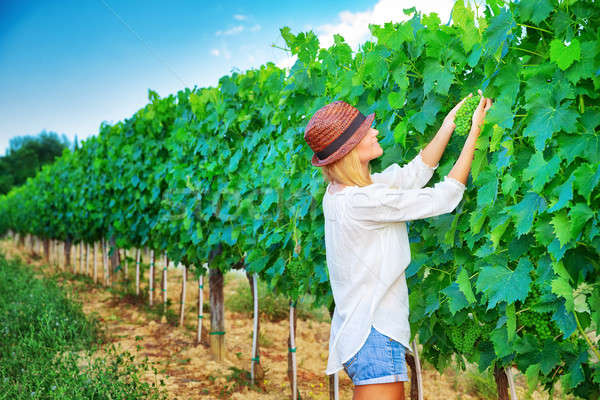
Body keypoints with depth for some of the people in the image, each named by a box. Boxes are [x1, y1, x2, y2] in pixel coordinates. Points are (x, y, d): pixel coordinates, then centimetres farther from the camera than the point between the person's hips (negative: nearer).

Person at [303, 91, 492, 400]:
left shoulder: (339, 193, 7)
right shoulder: (362, 201, -21)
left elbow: (415, 173, 12)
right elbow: (445, 197, -14)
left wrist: (451, 121, 12)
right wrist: (475, 132, -5)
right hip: (374, 337, -10)